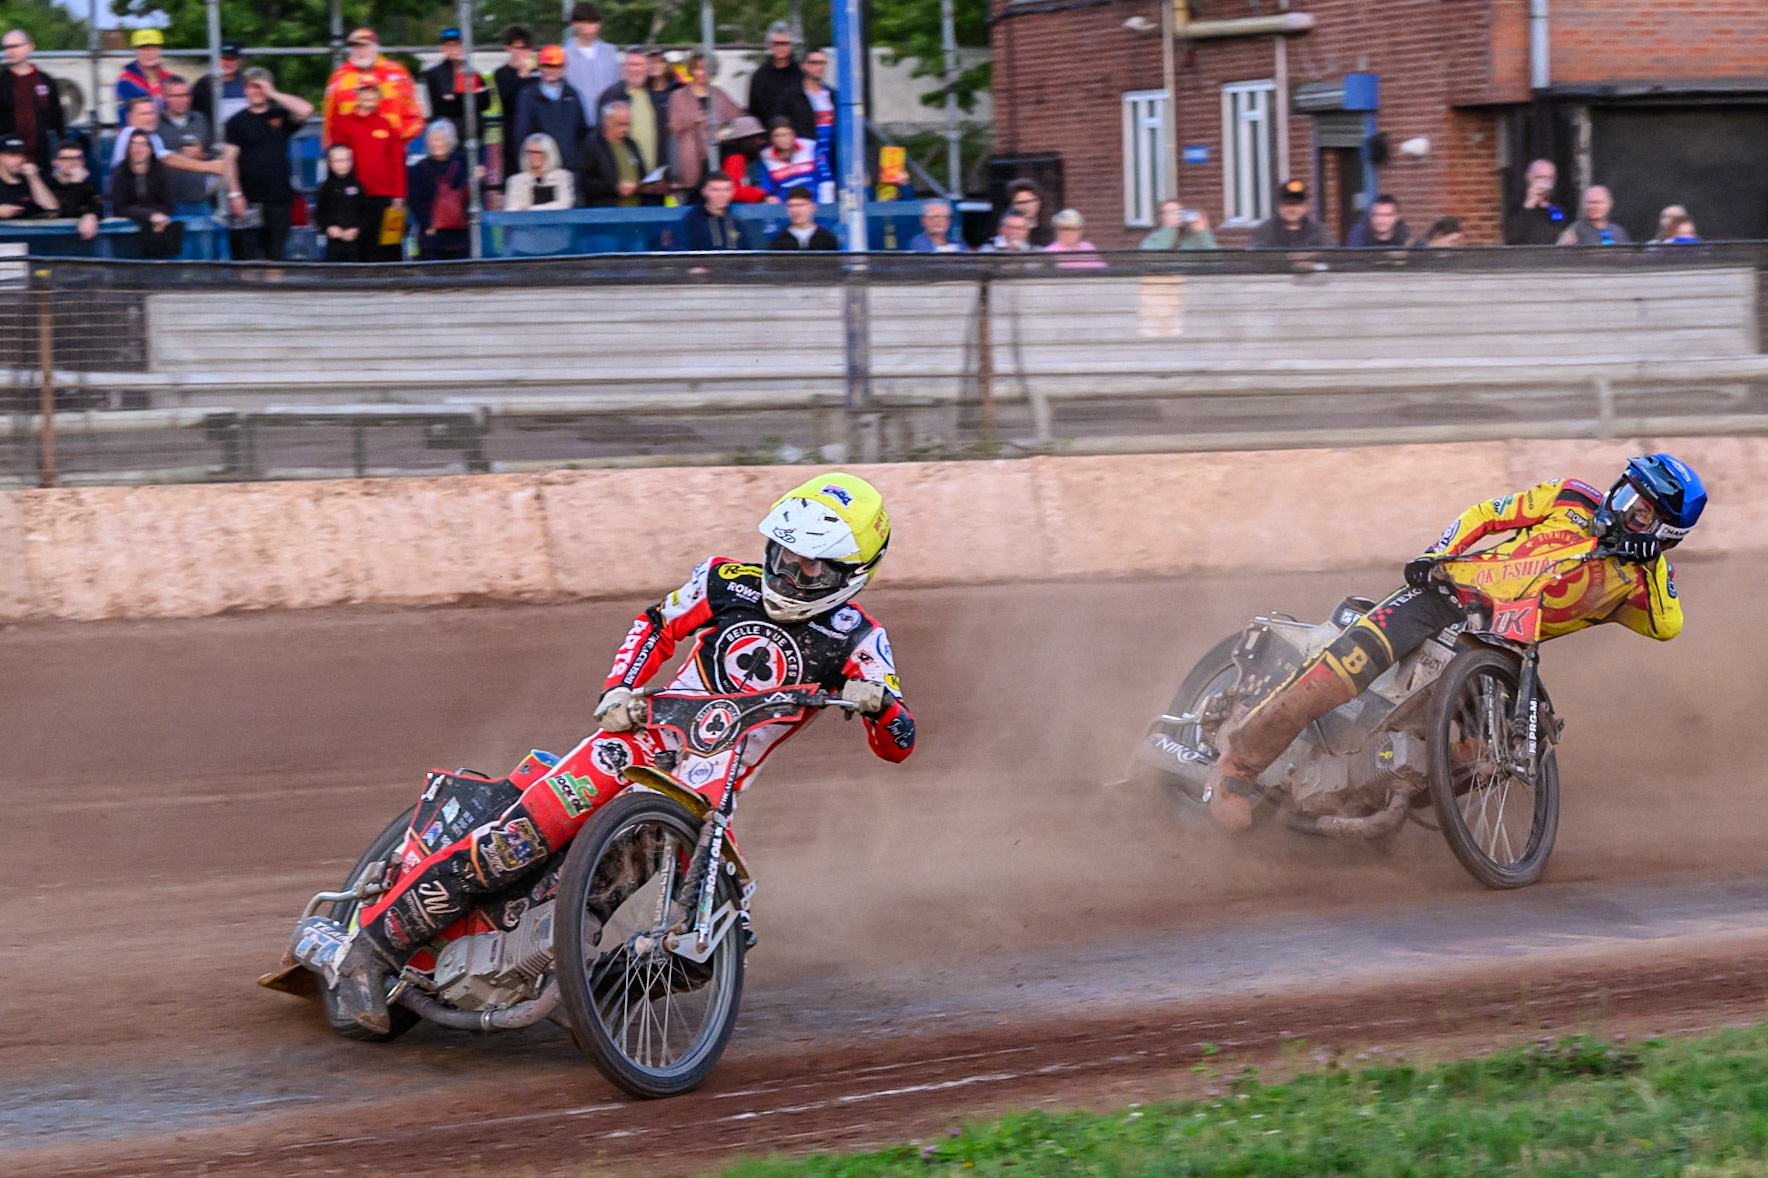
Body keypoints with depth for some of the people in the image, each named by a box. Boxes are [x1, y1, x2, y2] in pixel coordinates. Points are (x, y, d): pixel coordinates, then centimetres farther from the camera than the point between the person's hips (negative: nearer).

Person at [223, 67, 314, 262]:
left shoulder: (280, 117, 12)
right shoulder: (237, 122, 7)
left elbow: (305, 110, -7)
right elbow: (230, 159, 0)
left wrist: (273, 94, -4)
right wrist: (234, 193, -10)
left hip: (279, 200, 2)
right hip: (248, 201, -2)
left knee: (275, 257, 4)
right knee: (247, 255, -7)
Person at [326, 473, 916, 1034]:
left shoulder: (858, 640, -3)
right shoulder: (728, 582, 1)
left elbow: (898, 746, -8)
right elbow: (657, 625, 15)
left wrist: (878, 702, -31)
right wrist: (618, 690, -4)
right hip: (645, 742, -2)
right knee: (514, 841, -23)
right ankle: (375, 944, -18)